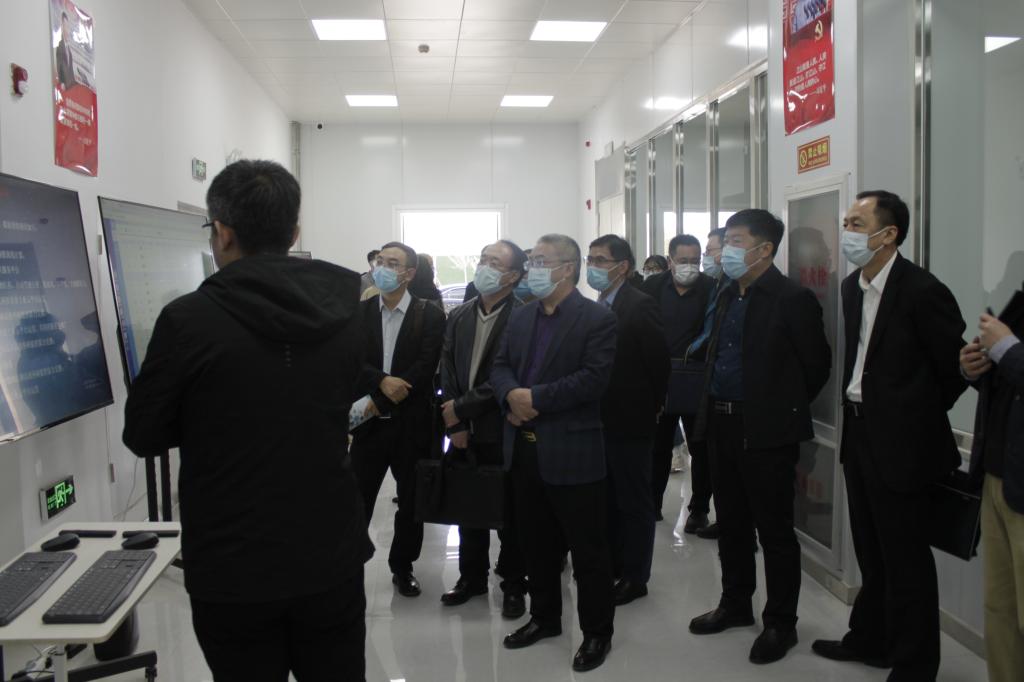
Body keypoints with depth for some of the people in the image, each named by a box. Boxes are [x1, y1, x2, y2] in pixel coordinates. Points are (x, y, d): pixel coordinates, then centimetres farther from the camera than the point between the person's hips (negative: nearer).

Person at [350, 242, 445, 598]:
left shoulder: (430, 315, -3)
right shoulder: (359, 311, 4)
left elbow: (425, 368, -13)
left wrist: (377, 402, -17)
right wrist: (382, 381, -23)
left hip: (412, 424, -1)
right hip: (369, 422, 1)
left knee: (411, 502, 12)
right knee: (356, 500, 4)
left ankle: (402, 567, 30)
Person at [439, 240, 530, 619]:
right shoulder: (459, 316, 8)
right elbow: (447, 372, 5)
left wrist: (461, 409, -13)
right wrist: (455, 426, -4)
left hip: (503, 431, -5)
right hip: (464, 430, 6)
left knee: (510, 512, 7)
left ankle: (514, 584, 22)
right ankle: (472, 576, 32)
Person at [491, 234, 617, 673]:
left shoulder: (597, 318, -9)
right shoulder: (520, 317, 13)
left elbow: (594, 378, -19)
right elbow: (500, 366, 9)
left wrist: (536, 398, -19)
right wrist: (511, 396, -13)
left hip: (571, 451, -7)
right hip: (524, 448, 7)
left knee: (587, 549, 4)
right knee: (537, 544, 18)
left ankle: (597, 632, 19)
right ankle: (544, 617, 35)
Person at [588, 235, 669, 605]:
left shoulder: (639, 305, -14)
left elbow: (659, 360, -14)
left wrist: (653, 406, -6)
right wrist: (591, 409, 8)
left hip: (630, 421, -8)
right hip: (600, 419, 8)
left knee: (634, 502, 5)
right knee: (608, 499, 17)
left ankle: (634, 577, 16)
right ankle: (612, 566, 31)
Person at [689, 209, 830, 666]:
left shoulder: (792, 299, -11)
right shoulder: (727, 297, 12)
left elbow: (817, 364, -7)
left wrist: (784, 407, 2)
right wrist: (713, 407, 12)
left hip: (767, 431, -7)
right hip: (722, 425, 8)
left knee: (774, 530, 4)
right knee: (731, 524, 17)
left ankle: (780, 623, 18)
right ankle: (735, 605, 33)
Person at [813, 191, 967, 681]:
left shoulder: (922, 290, -17)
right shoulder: (852, 287, 8)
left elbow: (956, 368, -11)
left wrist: (920, 416, -1)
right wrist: (858, 409, 11)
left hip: (900, 443, -8)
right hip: (859, 436, 8)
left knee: (905, 558, 3)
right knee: (871, 550, 20)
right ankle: (870, 640, 36)